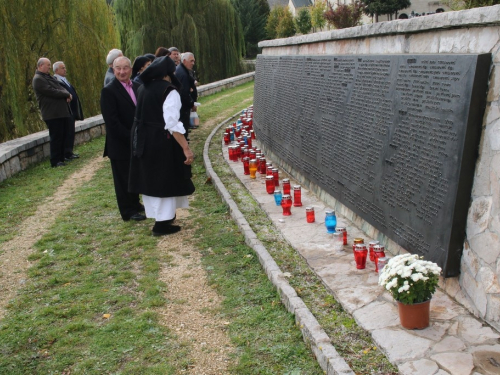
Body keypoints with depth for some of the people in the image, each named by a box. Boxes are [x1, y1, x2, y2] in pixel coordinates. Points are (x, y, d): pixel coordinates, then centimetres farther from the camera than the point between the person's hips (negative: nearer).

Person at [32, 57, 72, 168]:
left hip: (62, 112, 9)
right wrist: (67, 94, -7)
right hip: (52, 114, -9)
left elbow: (60, 88, 18)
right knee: (56, 138, -7)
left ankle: (61, 158, 18)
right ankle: (55, 162, -2)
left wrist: (67, 95, -4)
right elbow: (52, 92, -18)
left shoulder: (49, 77, 21)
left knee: (62, 137, 10)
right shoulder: (38, 79, -9)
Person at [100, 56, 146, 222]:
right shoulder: (109, 90, -13)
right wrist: (130, 138, -19)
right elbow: (112, 121, -18)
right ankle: (128, 211, 18)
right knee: (123, 178, 6)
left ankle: (135, 204, 34)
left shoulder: (137, 87, 7)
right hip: (120, 145, -6)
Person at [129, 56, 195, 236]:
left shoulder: (144, 88, 7)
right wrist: (186, 148, -22)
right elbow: (172, 124, -23)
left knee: (151, 178, 17)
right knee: (165, 179, 5)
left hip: (142, 139, 8)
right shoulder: (169, 91, -15)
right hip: (161, 142, -7)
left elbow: (143, 115, 11)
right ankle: (162, 223, 10)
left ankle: (161, 215, 33)